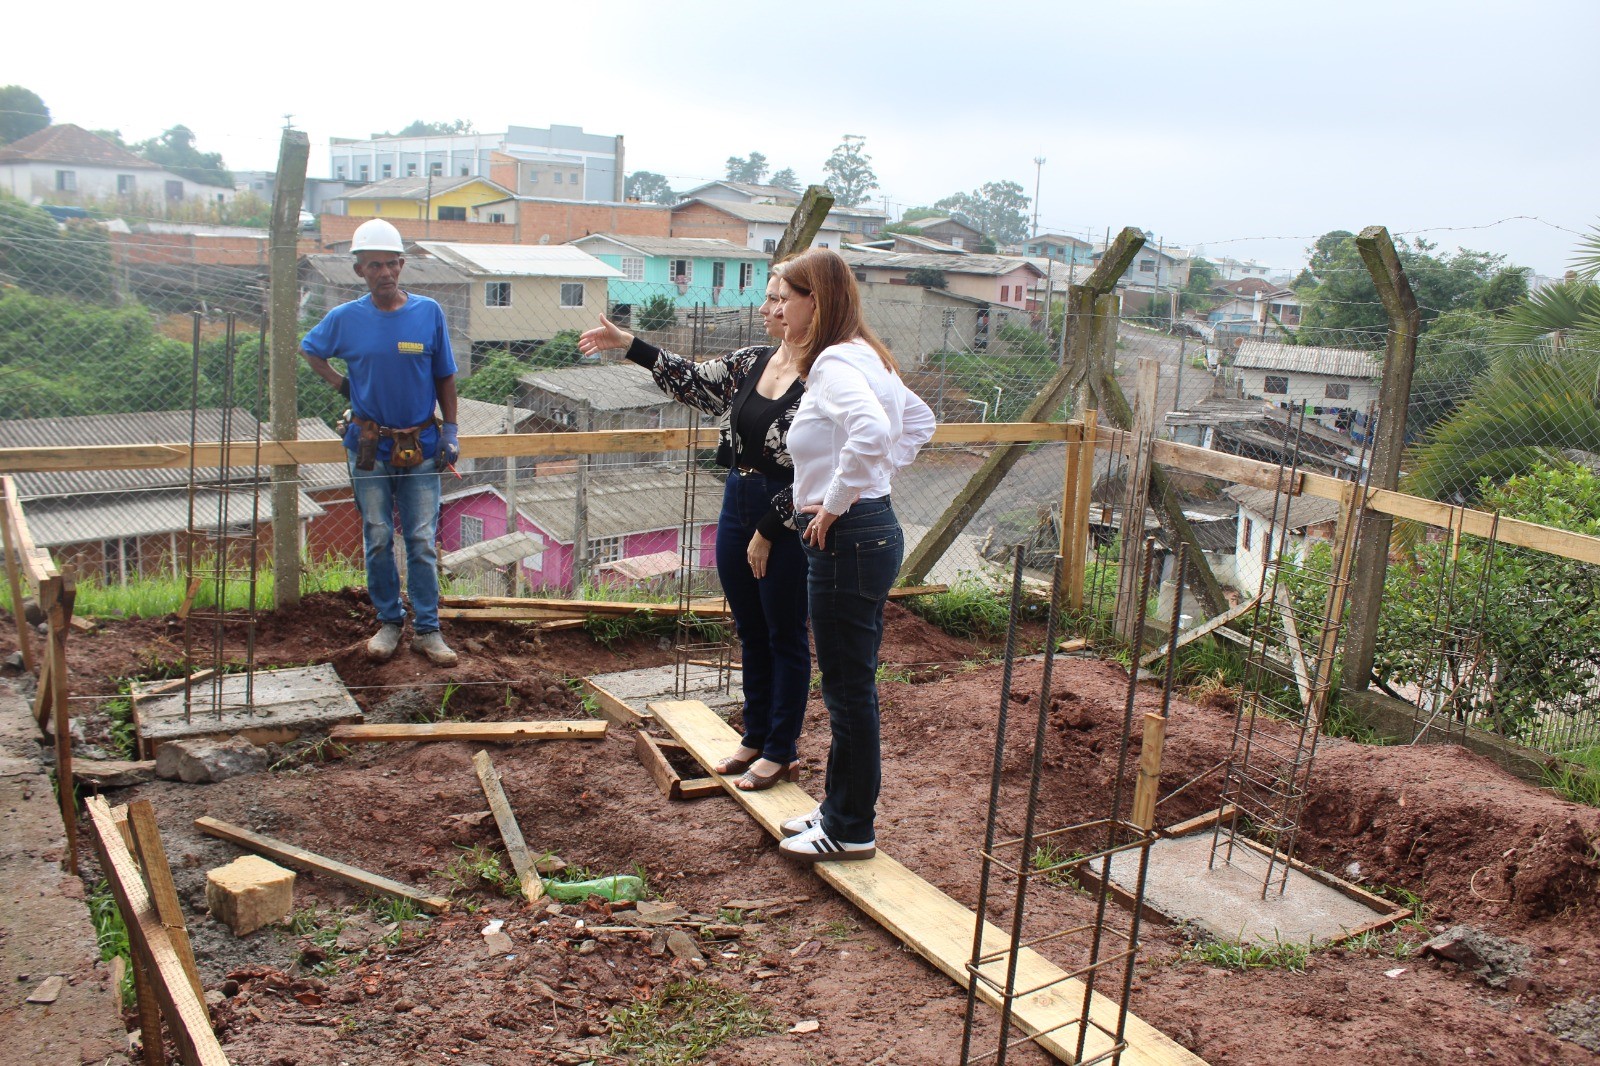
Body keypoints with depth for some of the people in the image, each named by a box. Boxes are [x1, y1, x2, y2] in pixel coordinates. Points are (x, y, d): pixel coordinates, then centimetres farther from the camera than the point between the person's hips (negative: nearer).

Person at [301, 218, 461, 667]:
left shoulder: (429, 313, -4)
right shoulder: (345, 318, -3)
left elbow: (444, 378, 4)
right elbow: (309, 350, 17)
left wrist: (450, 432, -1)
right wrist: (341, 384, 3)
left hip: (420, 446, 0)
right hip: (370, 447, 1)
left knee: (422, 541, 2)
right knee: (378, 540, 8)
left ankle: (427, 629, 11)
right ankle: (389, 622, 23)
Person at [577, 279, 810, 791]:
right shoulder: (754, 361, 5)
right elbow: (694, 380, 15)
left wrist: (768, 531, -15)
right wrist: (627, 343, 11)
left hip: (787, 522, -7)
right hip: (736, 508, 8)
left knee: (785, 637, 6)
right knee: (750, 632, 17)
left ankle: (782, 752, 21)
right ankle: (756, 736, 32)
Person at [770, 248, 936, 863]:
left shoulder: (835, 362, -17)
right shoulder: (865, 357, 14)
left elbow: (872, 431, -36)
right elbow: (919, 422, 26)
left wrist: (837, 502, -23)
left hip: (848, 538, -10)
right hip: (869, 530, 10)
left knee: (849, 687, 1)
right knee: (849, 684, 18)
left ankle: (851, 831, 15)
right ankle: (840, 808, 31)